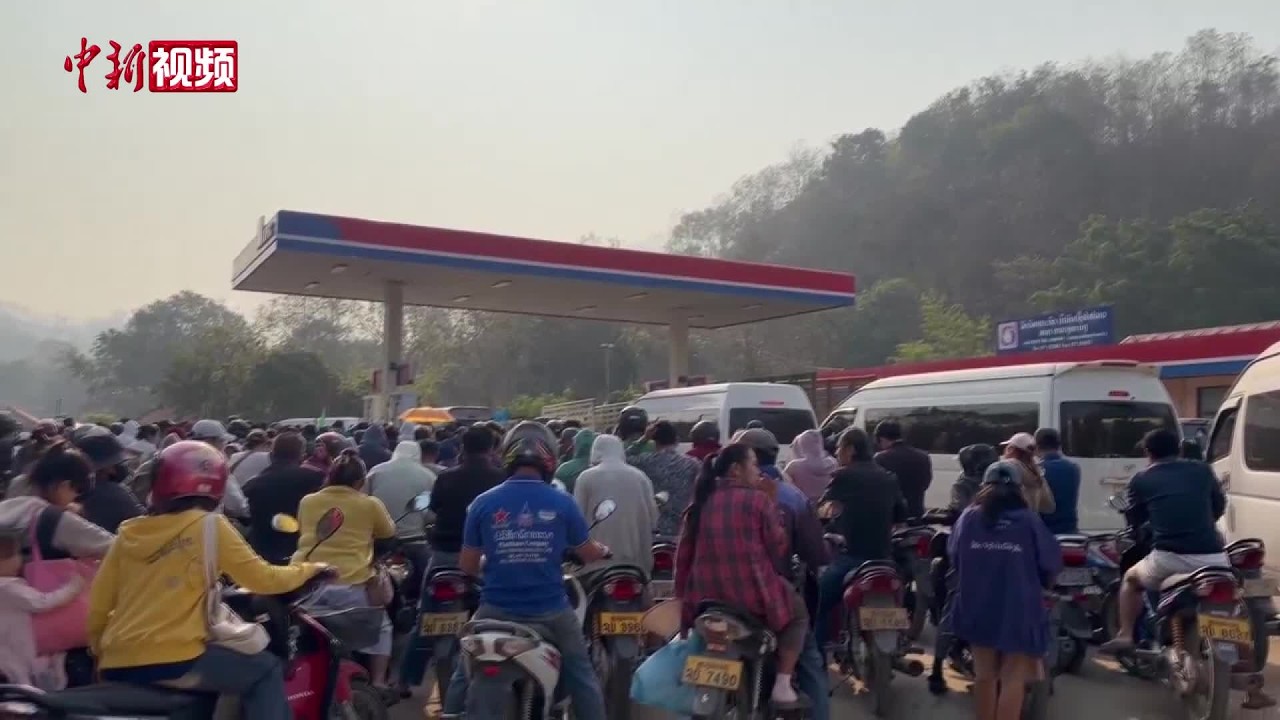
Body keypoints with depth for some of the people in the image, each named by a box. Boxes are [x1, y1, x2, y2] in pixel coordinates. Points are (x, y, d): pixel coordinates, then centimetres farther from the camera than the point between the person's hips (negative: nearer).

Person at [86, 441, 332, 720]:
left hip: (117, 666, 6)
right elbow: (262, 579, -2)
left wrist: (101, 651, 26)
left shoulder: (129, 532, 9)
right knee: (267, 671, 11)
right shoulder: (209, 526, -6)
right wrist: (308, 569, 14)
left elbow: (97, 606, 10)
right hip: (172, 661, -6)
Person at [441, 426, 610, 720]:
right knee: (582, 676, 17)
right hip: (550, 611, 0)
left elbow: (467, 566, 2)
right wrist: (604, 550, 29)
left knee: (464, 676, 21)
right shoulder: (561, 502, -7)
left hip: (495, 610, 1)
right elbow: (589, 554, 5)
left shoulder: (484, 502, -6)